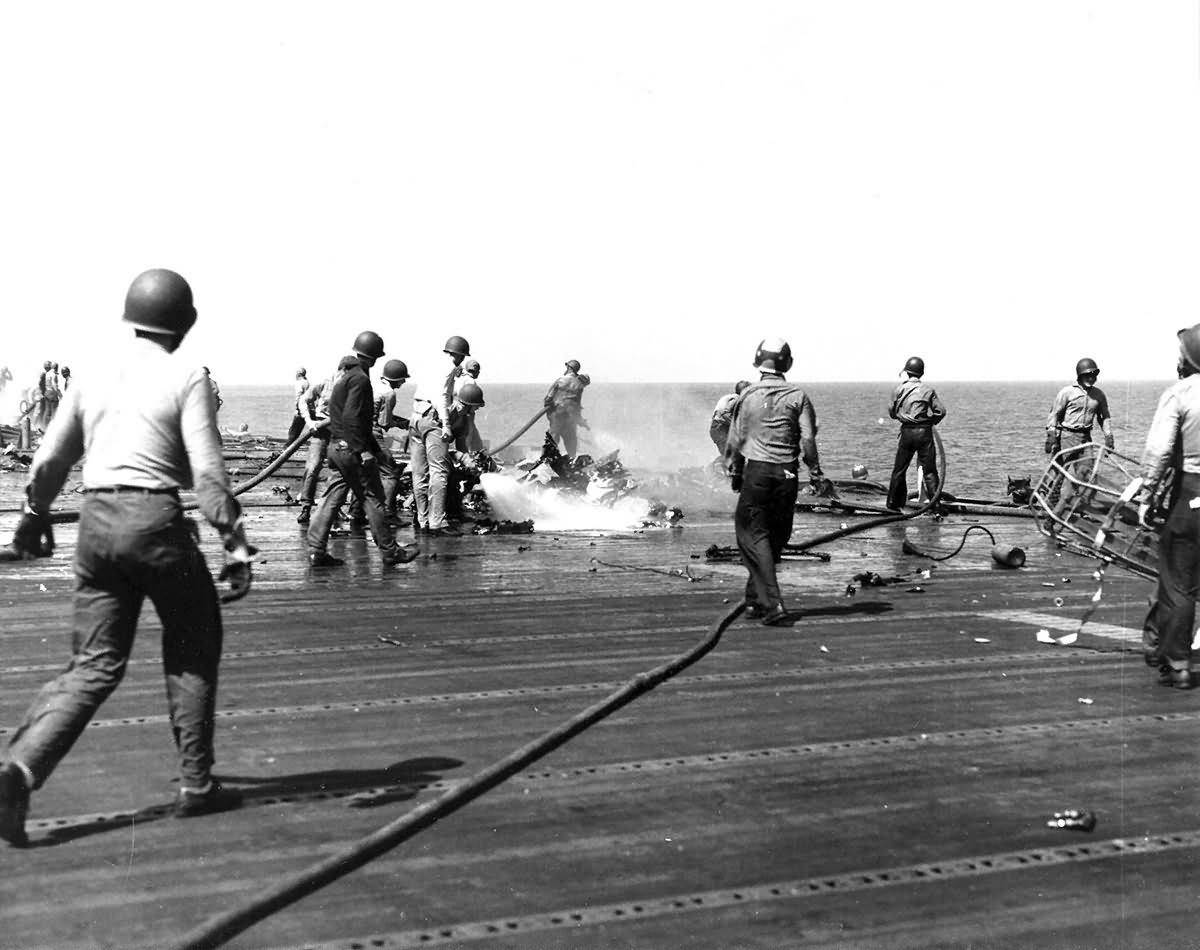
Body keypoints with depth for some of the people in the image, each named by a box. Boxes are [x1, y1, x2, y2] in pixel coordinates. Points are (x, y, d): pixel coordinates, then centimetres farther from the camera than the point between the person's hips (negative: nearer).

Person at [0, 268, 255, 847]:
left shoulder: (94, 375, 13)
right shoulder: (185, 379, -2)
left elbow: (48, 461, 16)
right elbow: (207, 473, -10)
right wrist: (236, 544, -7)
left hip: (96, 521, 5)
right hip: (155, 518, -5)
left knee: (95, 665, 7)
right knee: (193, 651, 13)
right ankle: (196, 786, 15)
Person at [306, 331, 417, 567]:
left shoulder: (346, 376, 19)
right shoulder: (360, 378, -13)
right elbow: (351, 417, -23)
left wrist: (376, 449, 28)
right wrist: (363, 450, -23)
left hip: (336, 447, 9)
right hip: (351, 450, -9)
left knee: (332, 499, 7)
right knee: (372, 499, -2)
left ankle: (316, 551, 4)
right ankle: (389, 550, 5)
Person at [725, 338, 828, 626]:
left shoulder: (747, 395, 1)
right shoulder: (798, 396, 0)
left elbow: (735, 440, 6)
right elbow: (808, 440, -4)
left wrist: (734, 473, 18)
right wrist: (816, 474, 5)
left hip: (756, 472, -2)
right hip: (787, 473, 2)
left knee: (753, 535, -1)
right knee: (776, 537, 14)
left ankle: (772, 604, -15)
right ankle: (755, 600, 22)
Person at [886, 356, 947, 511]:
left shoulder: (898, 389, 0)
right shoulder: (927, 389, -2)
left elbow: (892, 412, 7)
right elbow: (941, 411, -5)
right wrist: (931, 421, 12)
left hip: (907, 432, 1)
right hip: (924, 432, -1)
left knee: (899, 469, 12)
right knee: (929, 471, 2)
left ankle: (893, 504, 18)